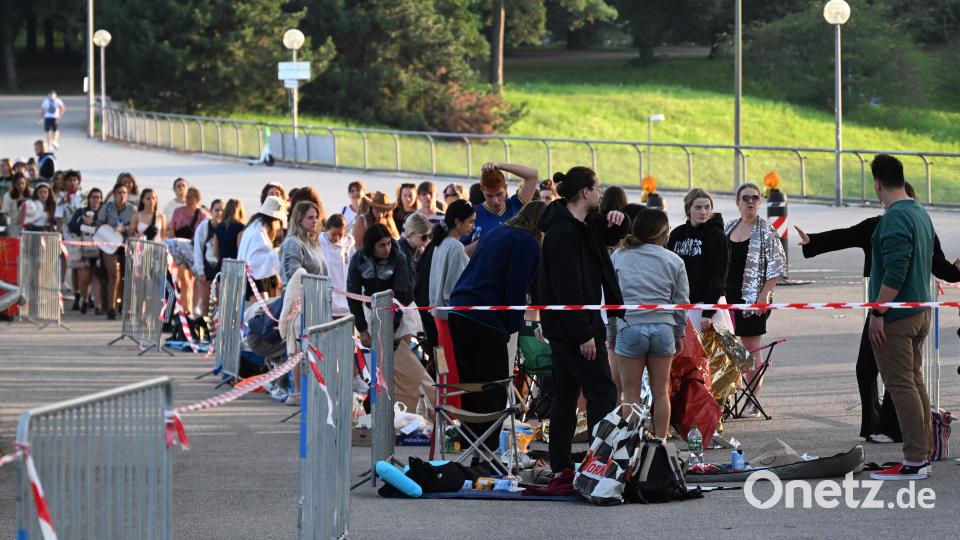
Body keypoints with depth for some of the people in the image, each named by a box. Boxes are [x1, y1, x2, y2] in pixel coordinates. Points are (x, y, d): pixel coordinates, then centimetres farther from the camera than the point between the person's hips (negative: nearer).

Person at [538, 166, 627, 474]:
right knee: (602, 391, -9)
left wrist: (616, 221, 7)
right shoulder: (564, 232, -18)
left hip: (563, 329, 10)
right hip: (573, 324, -10)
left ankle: (560, 467, 15)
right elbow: (567, 287, -22)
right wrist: (584, 334, -23)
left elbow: (611, 236, 31)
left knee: (566, 395, 12)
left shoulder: (584, 226, 12)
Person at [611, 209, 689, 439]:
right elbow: (681, 301, 8)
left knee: (631, 393, 5)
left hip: (630, 327, -1)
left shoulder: (619, 256, 4)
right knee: (661, 392, 9)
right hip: (663, 327, 1)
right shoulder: (674, 261, 5)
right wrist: (680, 334, 19)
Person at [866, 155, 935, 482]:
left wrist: (878, 312, -21)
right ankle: (923, 453, 18)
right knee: (915, 382, 15)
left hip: (896, 317, -10)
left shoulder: (895, 218, -18)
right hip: (921, 311, 10)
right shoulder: (921, 213, 13)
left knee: (901, 385, -8)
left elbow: (895, 271, -25)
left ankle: (914, 461, -9)